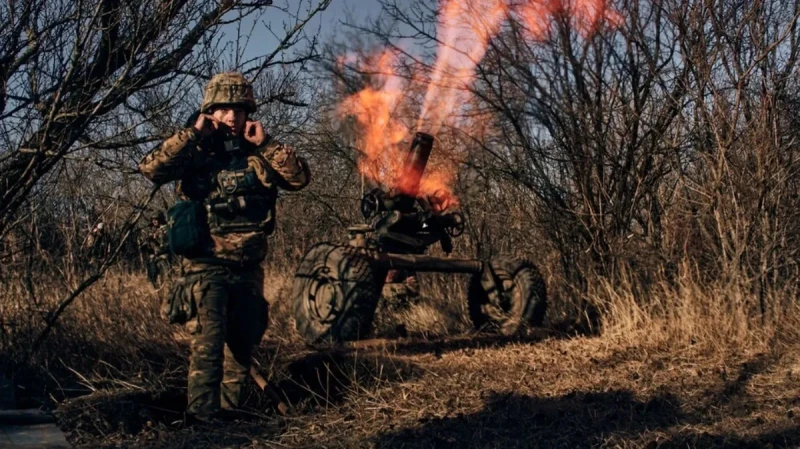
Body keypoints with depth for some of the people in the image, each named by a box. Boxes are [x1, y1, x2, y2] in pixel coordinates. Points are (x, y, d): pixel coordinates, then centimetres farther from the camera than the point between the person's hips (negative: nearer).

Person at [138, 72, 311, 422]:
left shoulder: (258, 154, 8)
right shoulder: (194, 151, -3)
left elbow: (300, 177, -2)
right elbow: (150, 168, -18)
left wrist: (265, 143, -8)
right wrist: (192, 134, -18)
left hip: (249, 268, 5)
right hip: (207, 266, -5)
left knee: (242, 342, 13)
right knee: (208, 341, -14)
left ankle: (229, 411, 26)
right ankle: (202, 416, -10)